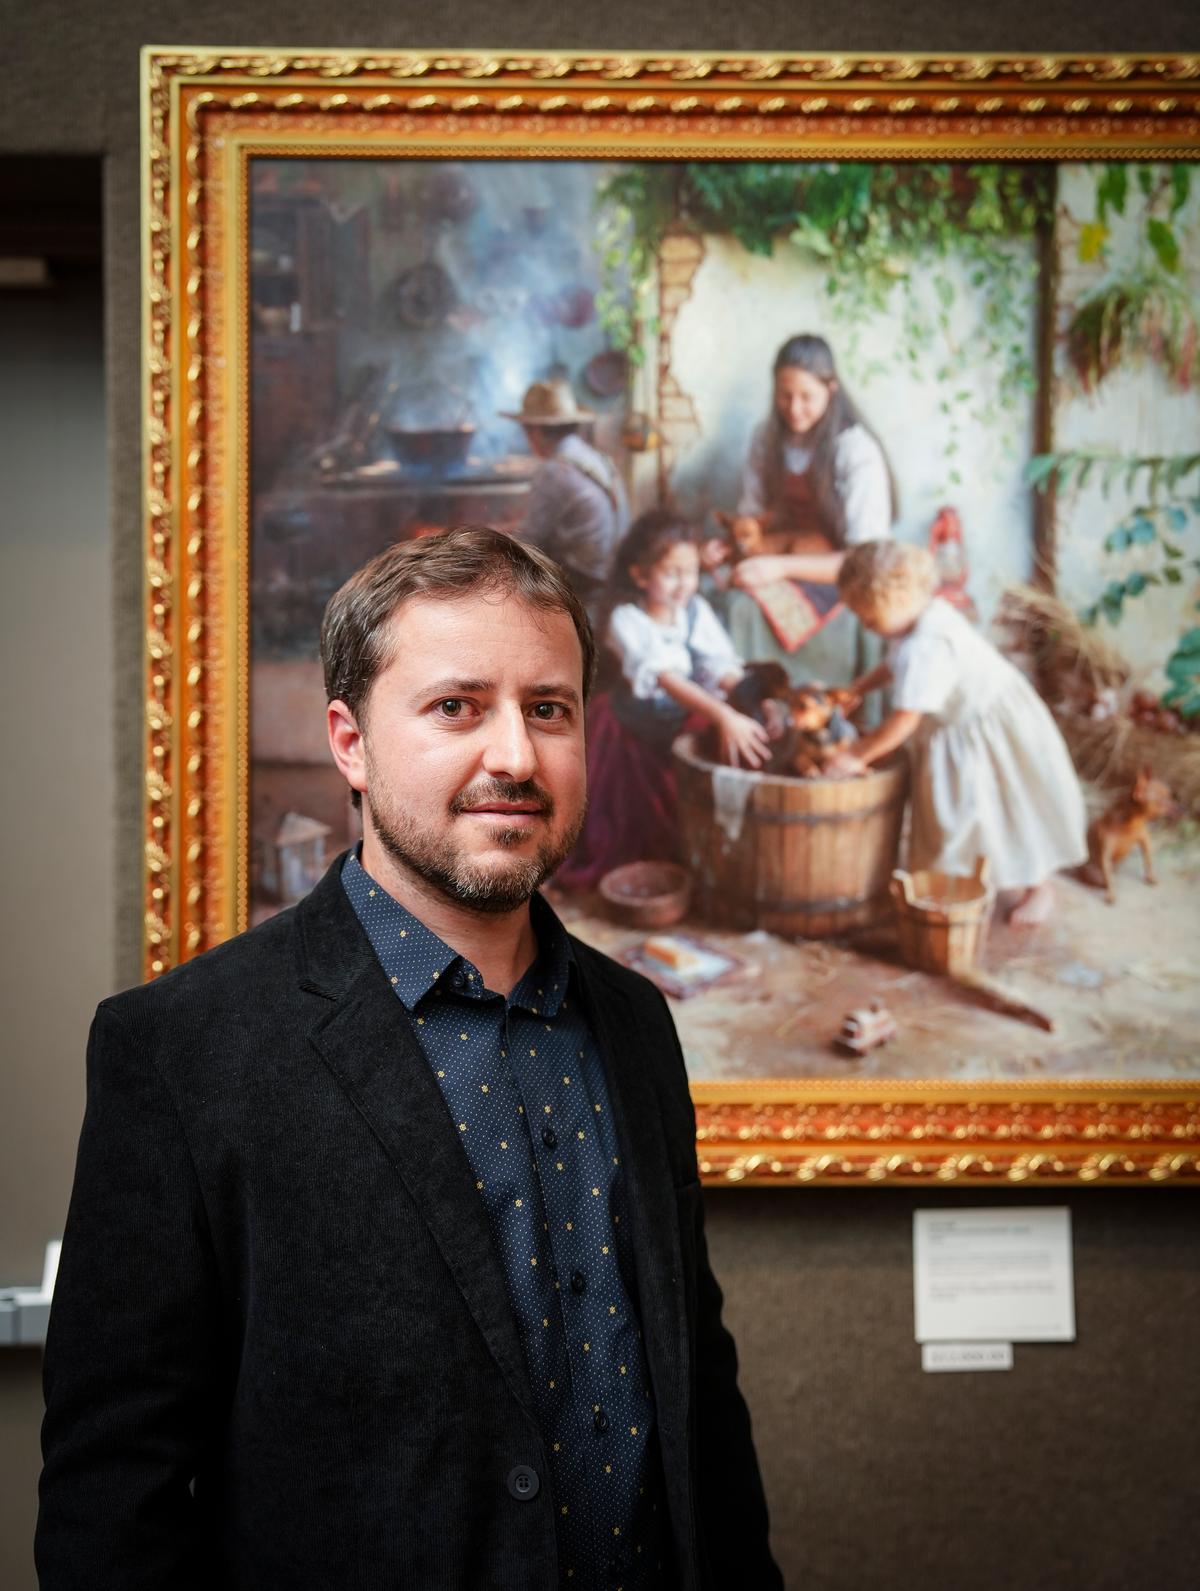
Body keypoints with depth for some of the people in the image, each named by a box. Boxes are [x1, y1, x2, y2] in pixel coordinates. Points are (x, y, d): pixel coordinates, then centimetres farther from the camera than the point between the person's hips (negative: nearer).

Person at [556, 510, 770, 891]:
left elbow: (725, 669, -14)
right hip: (636, 735, -3)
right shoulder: (627, 620, -22)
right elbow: (665, 678, -35)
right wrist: (723, 716, -48)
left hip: (690, 725, 4)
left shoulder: (697, 611, -6)